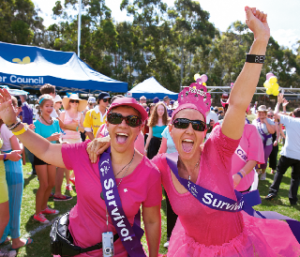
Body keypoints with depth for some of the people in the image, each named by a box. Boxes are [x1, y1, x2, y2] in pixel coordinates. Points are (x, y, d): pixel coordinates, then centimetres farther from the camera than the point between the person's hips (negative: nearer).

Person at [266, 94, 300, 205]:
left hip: (287, 154, -2)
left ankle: (273, 192, 9)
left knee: (279, 171, 17)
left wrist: (279, 102, 16)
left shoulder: (290, 120, -5)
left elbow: (276, 114, 5)